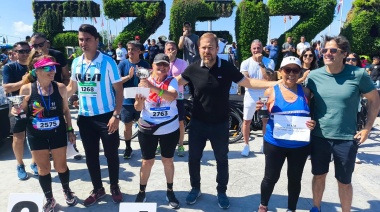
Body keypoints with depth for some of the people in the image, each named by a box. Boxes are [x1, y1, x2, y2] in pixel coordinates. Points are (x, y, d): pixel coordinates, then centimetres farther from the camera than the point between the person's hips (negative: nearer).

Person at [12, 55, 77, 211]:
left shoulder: (60, 87, -5)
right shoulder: (27, 89, -9)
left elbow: (66, 110, 4)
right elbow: (23, 111, 4)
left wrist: (70, 130, 4)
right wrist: (16, 111, -19)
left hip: (58, 133, 0)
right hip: (36, 135, 0)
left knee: (61, 166, 12)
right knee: (43, 168, 11)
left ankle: (67, 190, 40)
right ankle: (49, 199, 32)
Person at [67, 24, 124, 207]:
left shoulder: (107, 62, -10)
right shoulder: (76, 63, 3)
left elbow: (119, 90, -10)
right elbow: (72, 87, 16)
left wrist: (116, 115, -17)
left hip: (106, 116, -4)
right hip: (85, 117, 5)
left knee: (111, 154, 9)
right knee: (90, 156, 14)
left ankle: (114, 187, 30)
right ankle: (98, 189, 32)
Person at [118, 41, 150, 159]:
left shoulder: (145, 64, -1)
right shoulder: (123, 64, -1)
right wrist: (129, 76, -23)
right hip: (126, 101, 1)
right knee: (127, 125, 10)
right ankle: (128, 148, 26)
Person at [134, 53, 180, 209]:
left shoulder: (172, 81, -5)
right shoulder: (144, 82, -2)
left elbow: (172, 96, -27)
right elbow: (138, 108, -3)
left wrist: (152, 87, -39)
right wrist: (139, 102, -26)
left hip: (170, 130, 0)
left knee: (168, 161, 13)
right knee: (147, 161, 9)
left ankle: (170, 191, 31)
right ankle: (142, 192, 27)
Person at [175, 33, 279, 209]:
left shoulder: (227, 68, -12)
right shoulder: (193, 68, -9)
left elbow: (247, 82, -4)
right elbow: (177, 82, 6)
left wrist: (275, 83, -11)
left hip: (220, 124, -1)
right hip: (197, 123, 1)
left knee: (222, 160, 14)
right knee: (193, 158, 13)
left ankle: (221, 192, 36)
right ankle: (195, 188, 37)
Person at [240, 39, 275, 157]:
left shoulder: (269, 62, -5)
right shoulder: (245, 63, -5)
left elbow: (268, 78, -18)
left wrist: (260, 62, -19)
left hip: (265, 95, 1)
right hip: (250, 95, 0)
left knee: (266, 120, 12)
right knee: (246, 121, 6)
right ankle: (246, 145, 21)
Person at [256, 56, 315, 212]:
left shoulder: (305, 92, -1)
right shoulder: (271, 91, -7)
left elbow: (312, 114, 10)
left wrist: (313, 123, -11)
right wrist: (260, 109, -21)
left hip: (300, 145, 2)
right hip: (275, 143, -2)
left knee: (295, 179, 15)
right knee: (271, 177, 11)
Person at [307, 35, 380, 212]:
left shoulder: (358, 74, -11)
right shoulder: (314, 75, -5)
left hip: (346, 139, -2)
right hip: (319, 137, 2)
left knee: (344, 182, 13)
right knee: (319, 176, 18)